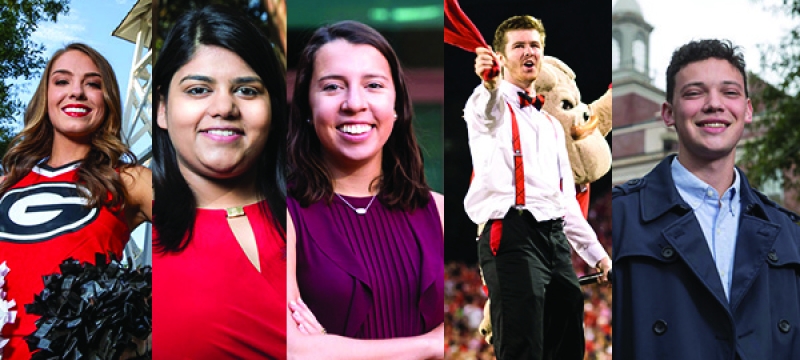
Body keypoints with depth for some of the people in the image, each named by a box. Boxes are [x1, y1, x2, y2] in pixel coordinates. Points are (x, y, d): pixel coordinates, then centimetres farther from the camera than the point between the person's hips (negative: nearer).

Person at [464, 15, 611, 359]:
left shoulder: (551, 124, 27)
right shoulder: (493, 106, 6)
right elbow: (485, 112, -23)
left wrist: (597, 252, 23)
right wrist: (490, 84, -46)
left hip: (556, 238, 7)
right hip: (512, 234, -7)